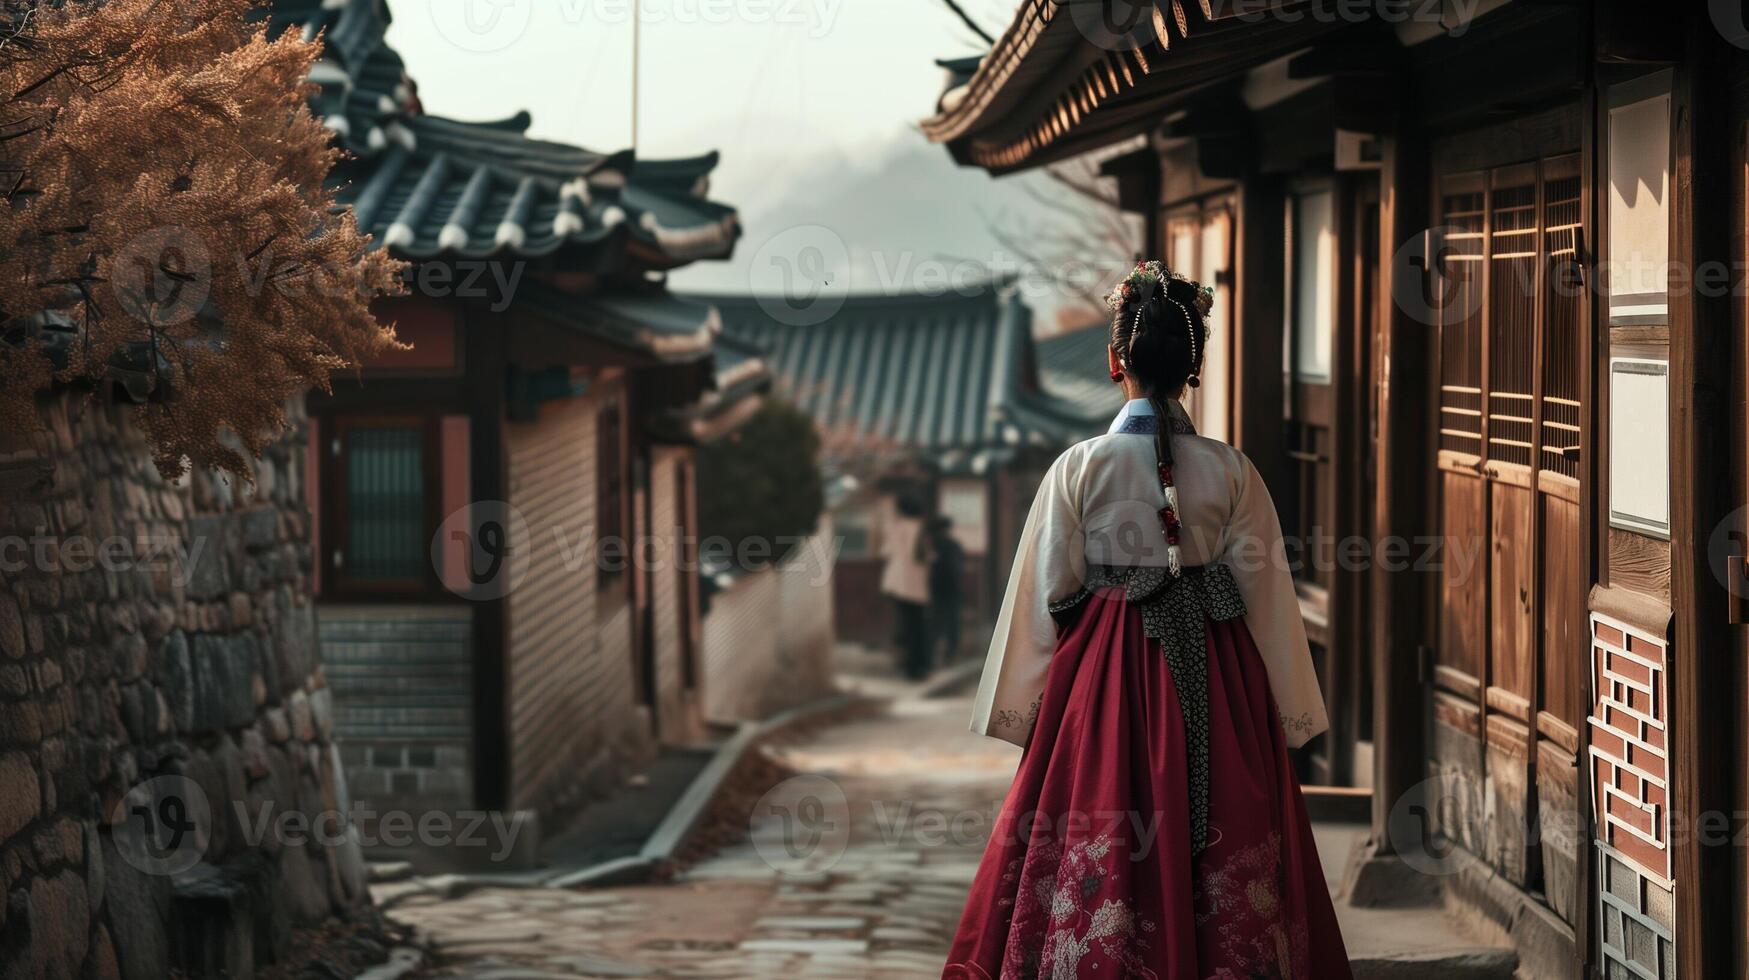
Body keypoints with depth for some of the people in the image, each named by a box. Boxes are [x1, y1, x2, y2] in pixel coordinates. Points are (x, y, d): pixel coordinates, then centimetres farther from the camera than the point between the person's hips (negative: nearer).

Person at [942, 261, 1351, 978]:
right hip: (1216, 680, 1)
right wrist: (1286, 720, 9)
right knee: (1222, 859, 11)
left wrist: (1024, 710, 7)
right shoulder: (1230, 472, -5)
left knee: (1099, 866, 6)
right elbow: (1265, 596, 0)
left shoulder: (1080, 468, -9)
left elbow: (1049, 596, -4)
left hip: (1105, 677, -1)